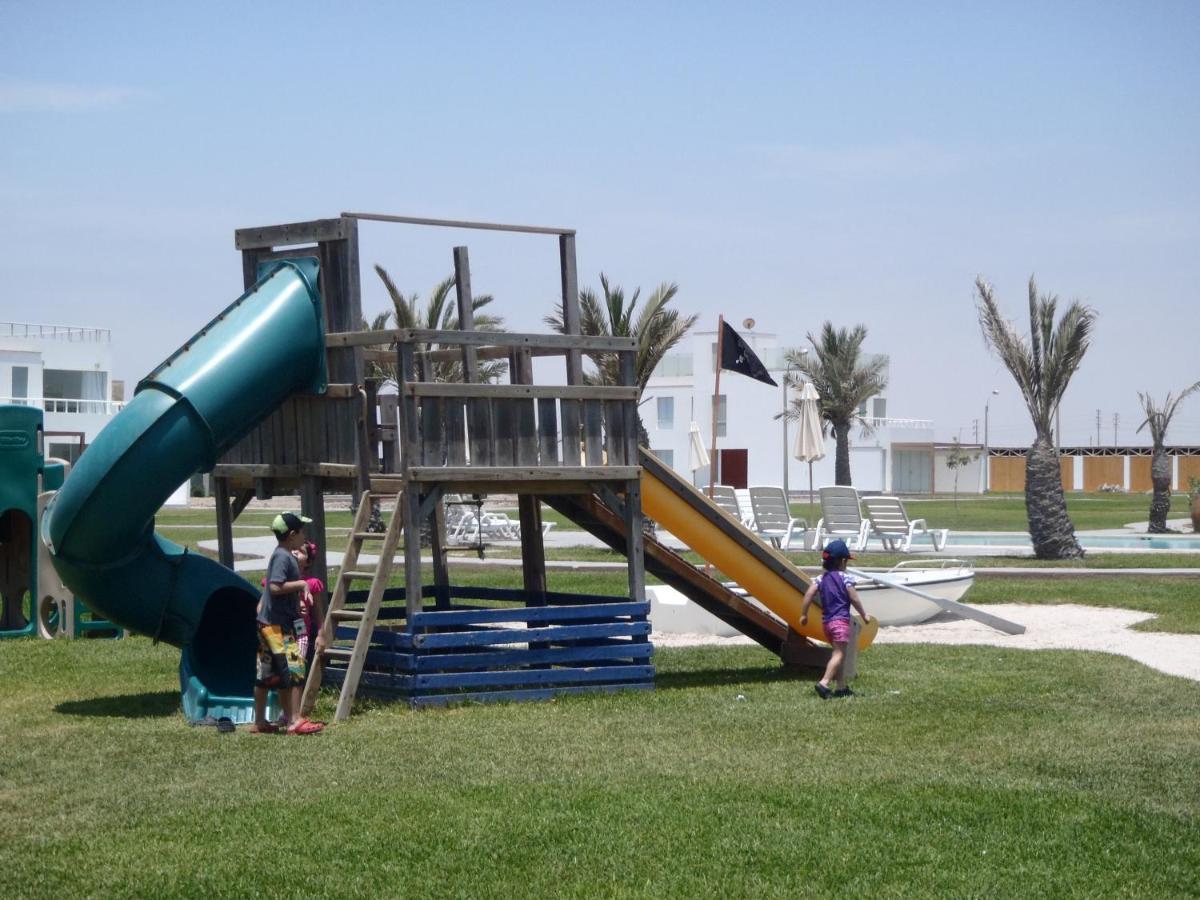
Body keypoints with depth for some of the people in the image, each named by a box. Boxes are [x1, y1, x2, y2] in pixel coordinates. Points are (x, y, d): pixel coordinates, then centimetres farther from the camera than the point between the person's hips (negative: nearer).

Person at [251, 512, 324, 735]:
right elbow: (275, 587, -26)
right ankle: (295, 721, -12)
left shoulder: (282, 555, 15)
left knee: (266, 674, 12)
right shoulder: (283, 557, -15)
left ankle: (259, 722, 18)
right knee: (293, 671, -10)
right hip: (277, 625, -10)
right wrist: (301, 584, -16)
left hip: (267, 622, 10)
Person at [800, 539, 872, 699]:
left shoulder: (821, 579, 9)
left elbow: (809, 594, -1)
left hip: (826, 621, 7)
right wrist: (864, 615, 6)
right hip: (841, 620, -7)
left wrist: (804, 614, 5)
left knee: (839, 653, 17)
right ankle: (824, 683, -27)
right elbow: (854, 599, -6)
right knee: (839, 654, -10)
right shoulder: (846, 578, -6)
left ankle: (842, 687, 17)